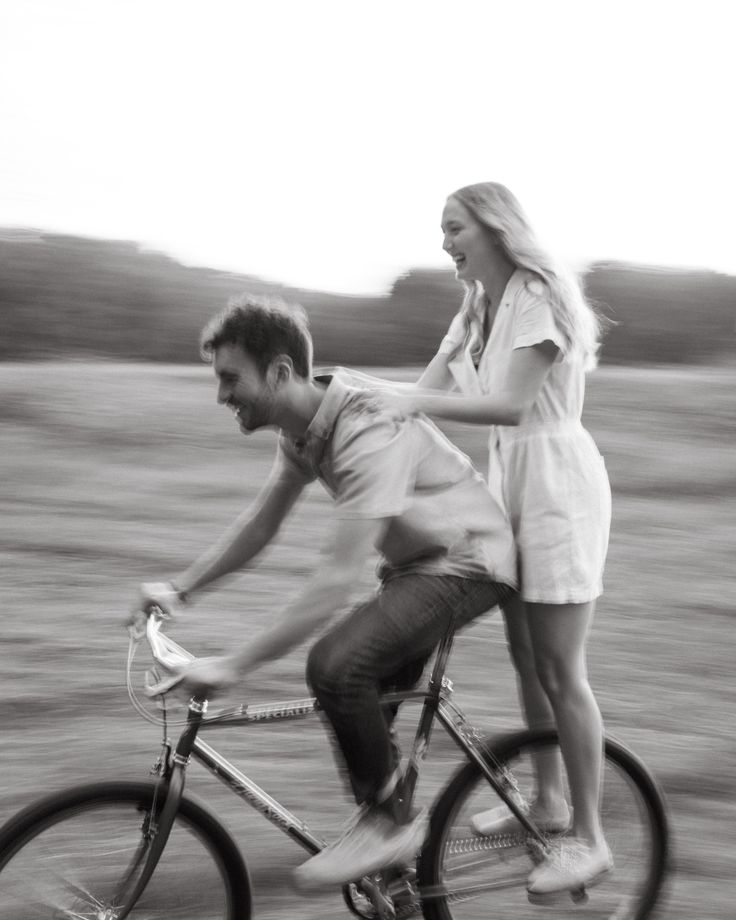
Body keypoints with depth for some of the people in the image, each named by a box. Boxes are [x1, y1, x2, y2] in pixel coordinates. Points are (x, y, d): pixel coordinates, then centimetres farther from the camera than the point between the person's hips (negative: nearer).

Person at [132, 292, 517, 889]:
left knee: (336, 664, -26)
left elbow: (338, 582, -35)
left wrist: (233, 666, -34)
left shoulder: (370, 435, -31)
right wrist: (179, 588, 2)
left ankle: (388, 822, -7)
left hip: (468, 564, -10)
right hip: (419, 561, 10)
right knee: (362, 708, 12)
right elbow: (261, 523, 10)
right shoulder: (302, 427, -2)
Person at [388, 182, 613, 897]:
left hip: (556, 481, -8)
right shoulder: (477, 310, 12)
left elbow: (510, 404, -25)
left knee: (558, 669, -4)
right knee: (525, 657, 14)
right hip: (507, 477, 8)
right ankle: (547, 801, 30)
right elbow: (424, 394, 5)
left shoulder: (539, 297, -14)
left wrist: (418, 404, -28)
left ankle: (588, 838, 7)